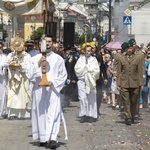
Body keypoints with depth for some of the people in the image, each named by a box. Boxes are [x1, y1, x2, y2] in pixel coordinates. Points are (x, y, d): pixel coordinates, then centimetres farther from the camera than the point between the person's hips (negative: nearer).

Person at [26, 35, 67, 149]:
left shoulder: (58, 59, 5)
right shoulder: (35, 59, 8)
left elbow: (63, 75, 6)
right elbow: (29, 73, 2)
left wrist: (53, 82, -9)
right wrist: (38, 63, -9)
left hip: (53, 90, -2)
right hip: (39, 90, 2)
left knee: (53, 113, -12)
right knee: (41, 114, 4)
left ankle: (52, 139, -20)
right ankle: (43, 138, 11)